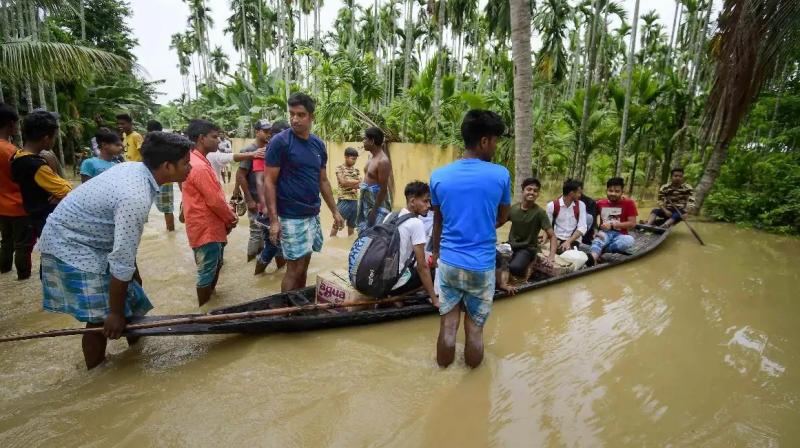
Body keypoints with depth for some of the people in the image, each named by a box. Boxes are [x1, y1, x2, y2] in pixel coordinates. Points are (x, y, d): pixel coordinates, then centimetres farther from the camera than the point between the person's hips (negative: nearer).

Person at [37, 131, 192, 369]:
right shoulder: (136, 198, -34)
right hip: (71, 244, -10)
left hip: (83, 233, 10)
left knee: (133, 282, 19)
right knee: (101, 316, -3)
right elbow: (121, 261, -29)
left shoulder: (136, 168, -6)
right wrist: (115, 313, -20)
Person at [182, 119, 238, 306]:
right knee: (207, 271, 4)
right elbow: (215, 201, -22)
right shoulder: (199, 166, -23)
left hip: (210, 225, 10)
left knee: (214, 266, 23)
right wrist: (232, 218, -7)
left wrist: (228, 216, 8)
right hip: (206, 228, -10)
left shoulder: (197, 161, 10)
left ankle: (209, 302, 38)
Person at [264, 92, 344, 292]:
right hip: (291, 217, -6)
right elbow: (269, 182, -12)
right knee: (295, 268, -1)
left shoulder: (318, 144, 7)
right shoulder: (280, 142, -11)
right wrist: (273, 220, -17)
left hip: (312, 215, 6)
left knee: (303, 265, 15)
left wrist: (335, 211, 12)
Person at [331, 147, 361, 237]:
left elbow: (360, 184, 3)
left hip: (354, 200, 5)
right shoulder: (339, 168, -3)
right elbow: (343, 182, -15)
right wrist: (356, 181, -7)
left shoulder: (356, 170, 11)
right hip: (344, 200, -5)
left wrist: (348, 183, -13)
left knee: (352, 224, 12)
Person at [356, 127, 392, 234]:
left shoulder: (383, 161, -20)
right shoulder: (372, 158, 9)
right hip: (366, 202, 9)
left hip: (377, 204, -9)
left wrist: (374, 210, -20)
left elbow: (383, 189, -21)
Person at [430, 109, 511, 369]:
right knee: (475, 329, 13)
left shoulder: (439, 176, -3)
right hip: (481, 266, -1)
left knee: (448, 325, 12)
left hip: (448, 262, 2)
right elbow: (502, 219, 6)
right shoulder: (500, 175, -9)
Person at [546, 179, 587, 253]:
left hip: (573, 241, 1)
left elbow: (582, 227, -4)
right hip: (557, 240, 0)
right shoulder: (552, 205, -2)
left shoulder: (581, 205, 3)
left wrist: (568, 241, -16)